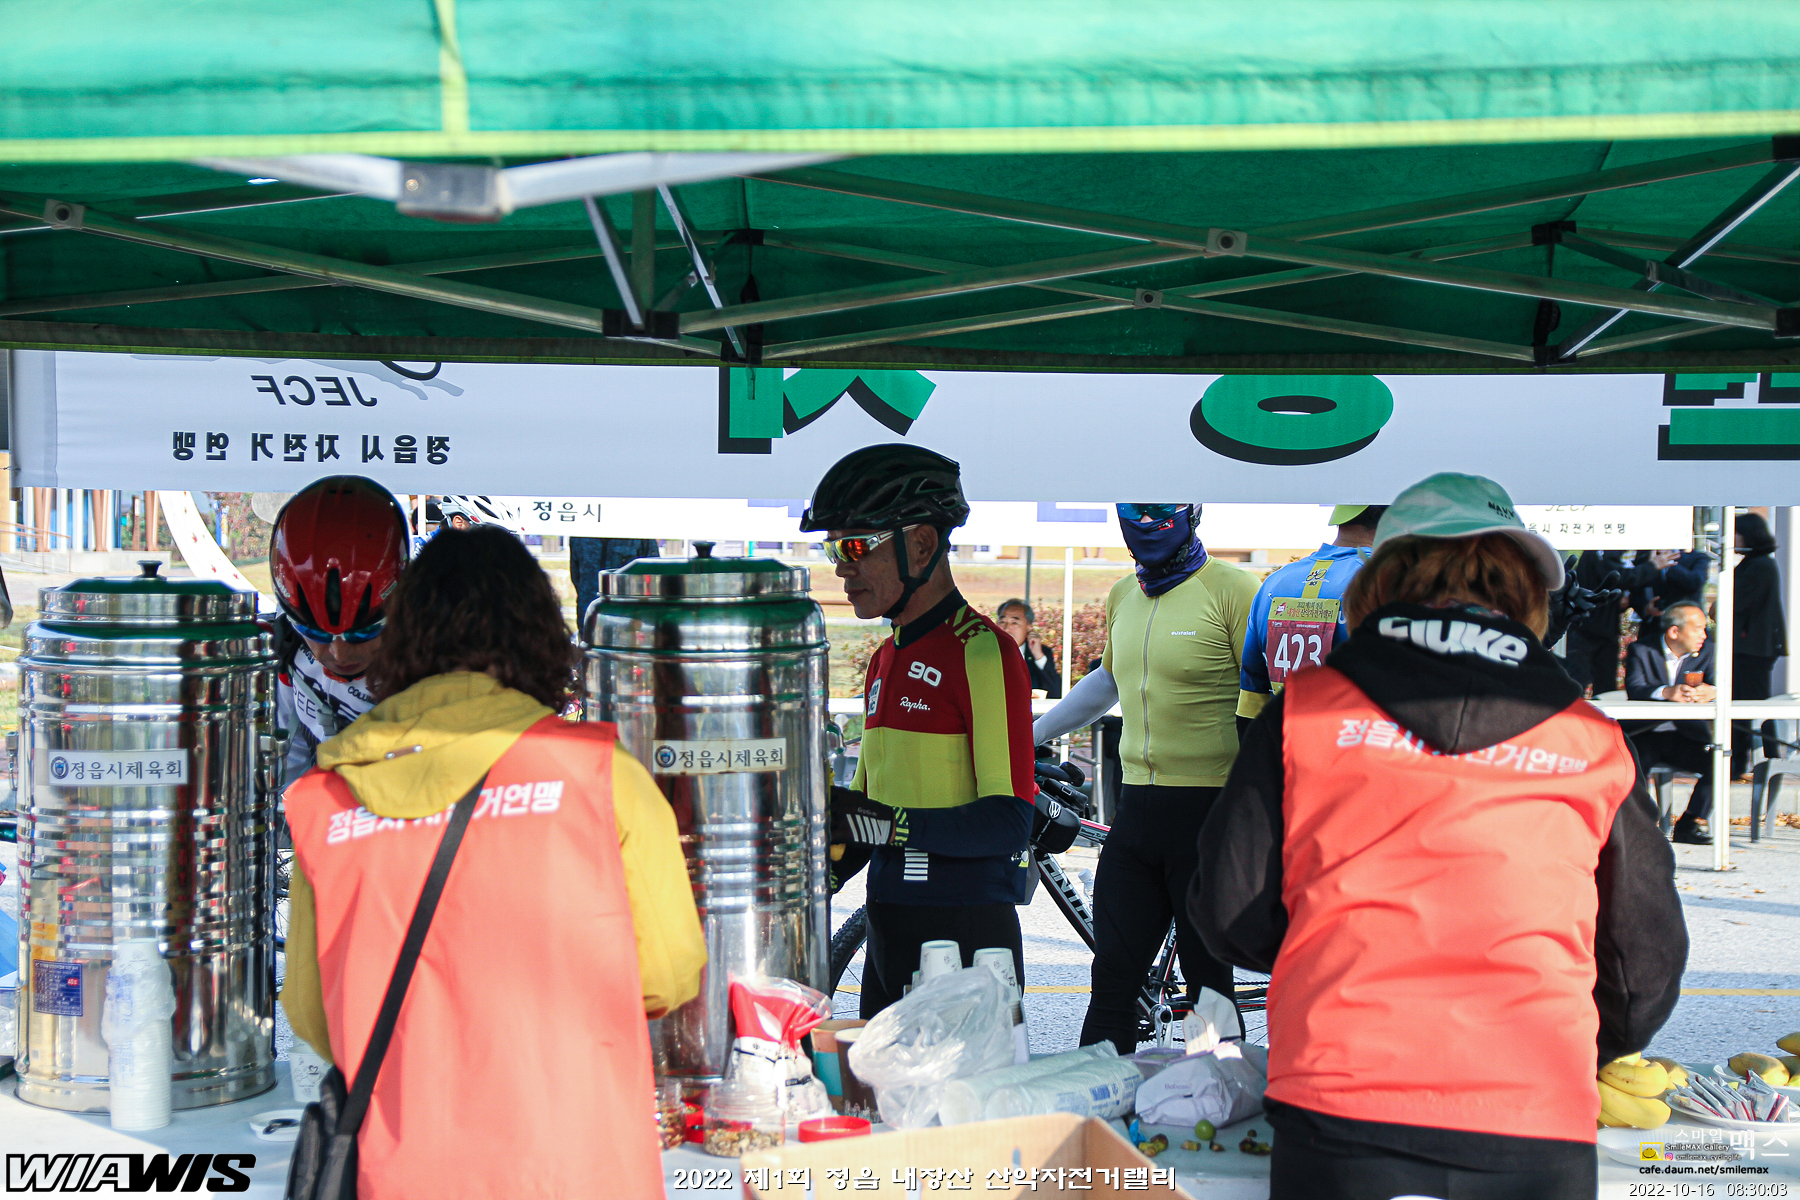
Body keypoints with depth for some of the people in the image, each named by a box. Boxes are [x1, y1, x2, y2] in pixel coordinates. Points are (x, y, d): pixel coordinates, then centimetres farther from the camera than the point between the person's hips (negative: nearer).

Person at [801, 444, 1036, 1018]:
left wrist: (887, 823, -26)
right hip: (887, 930, 8)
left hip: (965, 938, -8)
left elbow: (1008, 821, -18)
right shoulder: (885, 661, 16)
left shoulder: (983, 652, -12)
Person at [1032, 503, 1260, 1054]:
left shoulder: (1232, 588, -7)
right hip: (1136, 811, 6)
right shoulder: (1122, 597, 13)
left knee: (1209, 980, 2)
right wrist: (1031, 733, 35)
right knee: (1113, 974, 8)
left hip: (1210, 809, -6)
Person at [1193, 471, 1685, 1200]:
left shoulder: (1306, 709, 6)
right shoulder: (1595, 743, 10)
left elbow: (1230, 916, 7)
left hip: (1341, 1113, -2)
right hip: (1540, 1138, 2)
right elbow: (1647, 969, 16)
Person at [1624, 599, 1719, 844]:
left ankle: (1692, 824, -7)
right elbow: (1634, 689, -18)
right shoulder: (1641, 651, 0)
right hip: (1645, 736, -2)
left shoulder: (1706, 652, 8)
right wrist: (1666, 692, -38)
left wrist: (1711, 692, -32)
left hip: (1684, 738, 3)